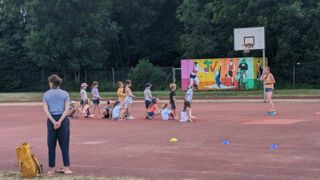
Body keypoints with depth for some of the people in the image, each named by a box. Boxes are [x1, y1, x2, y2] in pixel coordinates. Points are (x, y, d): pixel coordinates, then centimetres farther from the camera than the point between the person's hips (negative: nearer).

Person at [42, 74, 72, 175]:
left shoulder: (46, 94, 5)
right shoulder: (65, 94, 4)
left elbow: (45, 110, -5)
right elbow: (66, 109, -7)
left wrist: (53, 121, -11)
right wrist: (60, 121, -12)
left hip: (51, 120, 0)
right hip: (63, 119, 0)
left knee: (51, 145, 7)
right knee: (64, 144, 5)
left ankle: (52, 169, 9)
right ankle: (66, 167, 1)